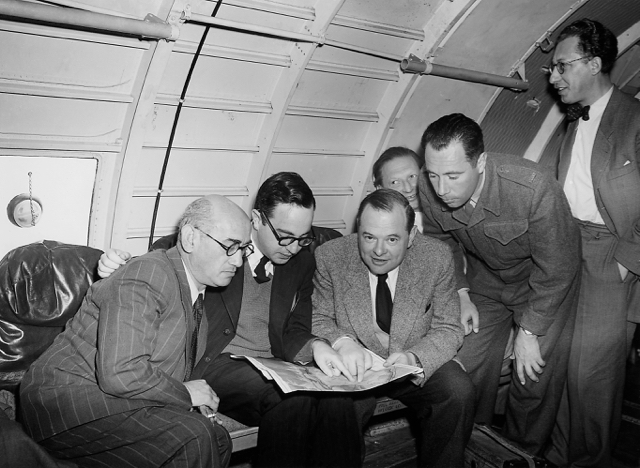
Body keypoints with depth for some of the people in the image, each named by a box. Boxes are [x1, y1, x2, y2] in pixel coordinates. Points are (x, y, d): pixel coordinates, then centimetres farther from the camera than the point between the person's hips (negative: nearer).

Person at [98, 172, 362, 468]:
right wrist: (118, 268, -12)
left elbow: (294, 333, 10)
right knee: (295, 398, -31)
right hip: (214, 364, -4)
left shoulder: (302, 261, 11)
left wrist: (315, 347, -13)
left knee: (336, 399, -27)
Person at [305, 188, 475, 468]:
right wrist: (342, 342, -24)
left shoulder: (437, 258, -9)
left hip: (415, 365, 2)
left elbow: (448, 330, -5)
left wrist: (413, 357, -26)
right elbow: (318, 318, 0)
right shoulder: (329, 257, -10)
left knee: (459, 391, -25)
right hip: (354, 366, -1)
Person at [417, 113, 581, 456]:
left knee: (535, 377, -4)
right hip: (485, 280, 3)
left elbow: (556, 269, -23)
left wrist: (529, 331, -17)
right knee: (467, 369, 0)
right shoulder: (429, 190, -23)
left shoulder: (534, 188, -36)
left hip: (545, 283, -3)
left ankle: (524, 453, 24)